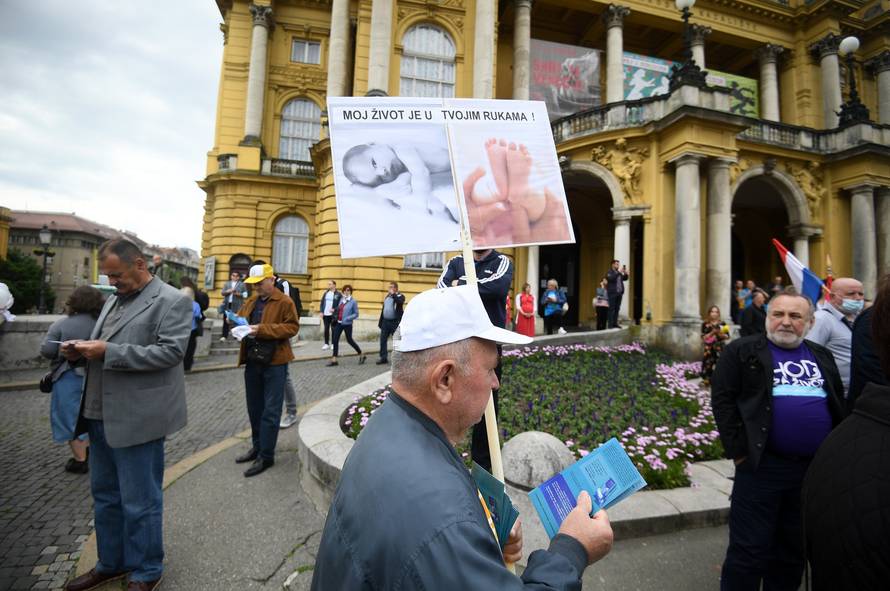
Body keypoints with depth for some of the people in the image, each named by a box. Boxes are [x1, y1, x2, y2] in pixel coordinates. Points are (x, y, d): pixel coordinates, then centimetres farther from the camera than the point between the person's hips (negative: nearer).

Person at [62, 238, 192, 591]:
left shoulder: (171, 301, -12)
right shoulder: (114, 299, 15)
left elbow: (170, 351, -21)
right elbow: (104, 348, 21)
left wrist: (108, 351, -22)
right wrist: (81, 350, -1)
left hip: (137, 418, -8)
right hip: (101, 415, 8)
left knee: (139, 502, 5)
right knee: (104, 496, 21)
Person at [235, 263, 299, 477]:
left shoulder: (284, 302, -9)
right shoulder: (251, 301, 12)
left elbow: (292, 327, -15)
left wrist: (262, 330, -23)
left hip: (274, 363, -7)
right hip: (252, 361, 7)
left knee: (270, 411, 0)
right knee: (254, 408, 18)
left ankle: (266, 456, 10)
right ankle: (257, 446, 34)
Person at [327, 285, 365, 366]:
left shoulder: (353, 301, -8)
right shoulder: (341, 299, 8)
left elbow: (356, 314, -7)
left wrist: (347, 318, -19)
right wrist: (336, 317, 8)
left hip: (347, 324, -5)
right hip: (339, 323, 6)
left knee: (349, 340, 4)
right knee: (335, 340, 0)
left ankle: (362, 355, 23)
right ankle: (334, 359, 5)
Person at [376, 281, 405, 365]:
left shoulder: (400, 296, -3)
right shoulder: (387, 296, 17)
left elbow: (400, 302, -28)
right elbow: (383, 309, 19)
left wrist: (393, 294, -20)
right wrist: (380, 321, 16)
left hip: (395, 322, -6)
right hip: (385, 322, 7)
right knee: (383, 340, 5)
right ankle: (383, 358, 12)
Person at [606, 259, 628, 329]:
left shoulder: (618, 272, 19)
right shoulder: (609, 272, -1)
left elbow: (625, 278, 16)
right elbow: (611, 278, -20)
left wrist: (625, 273, -3)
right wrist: (619, 272, -21)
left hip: (619, 293, 6)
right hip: (612, 293, -6)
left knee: (617, 308, 5)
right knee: (612, 309, -6)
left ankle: (615, 323, 9)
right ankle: (610, 324, -5)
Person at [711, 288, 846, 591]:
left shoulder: (823, 356, 13)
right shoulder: (742, 351, -4)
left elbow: (839, 406, 17)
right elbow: (722, 399, -9)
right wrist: (739, 451, -12)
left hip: (815, 469, 5)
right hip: (762, 465, -5)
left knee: (794, 548, 19)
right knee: (749, 550, 3)